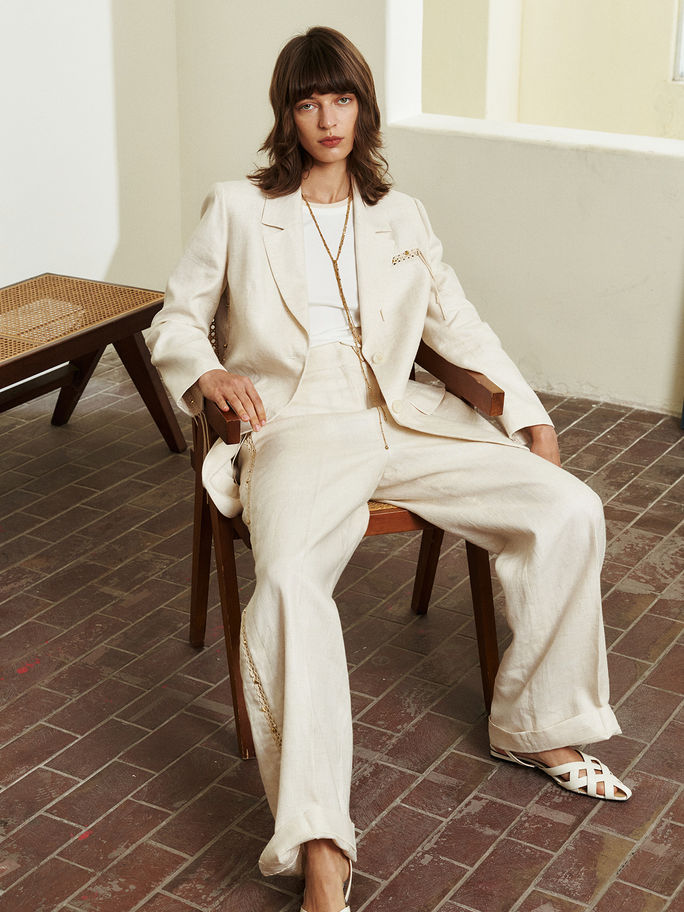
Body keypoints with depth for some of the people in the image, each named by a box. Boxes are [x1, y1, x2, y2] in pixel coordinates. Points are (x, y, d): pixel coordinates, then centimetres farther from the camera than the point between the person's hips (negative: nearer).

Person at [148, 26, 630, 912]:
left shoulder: (399, 216, 18)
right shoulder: (237, 209, 8)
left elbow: (458, 323, 20)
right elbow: (176, 318, 11)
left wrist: (529, 416, 9)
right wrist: (206, 372, -12)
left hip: (400, 422, 4)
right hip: (294, 430, -4)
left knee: (570, 510, -14)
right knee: (289, 581, -37)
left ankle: (531, 725, 4)